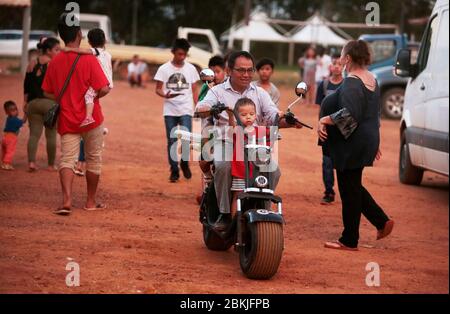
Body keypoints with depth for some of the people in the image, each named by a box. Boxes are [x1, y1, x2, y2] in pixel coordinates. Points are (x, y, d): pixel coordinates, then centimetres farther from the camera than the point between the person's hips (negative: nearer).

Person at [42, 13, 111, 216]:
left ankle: (67, 200, -24)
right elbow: (104, 89, -18)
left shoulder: (55, 62, 1)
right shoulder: (88, 60, -13)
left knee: (67, 159, -2)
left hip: (66, 120, 3)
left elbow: (47, 93, 7)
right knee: (93, 159, 14)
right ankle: (91, 201, 24)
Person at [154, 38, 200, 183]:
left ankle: (185, 163, 9)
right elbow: (158, 89, 3)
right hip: (170, 110, 0)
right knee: (172, 141, 3)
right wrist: (166, 95, -19)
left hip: (186, 110, 0)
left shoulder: (191, 68, 4)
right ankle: (174, 171, 12)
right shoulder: (164, 69, 0)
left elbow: (194, 90, 9)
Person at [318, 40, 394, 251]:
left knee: (349, 190, -1)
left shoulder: (351, 83, -17)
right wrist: (375, 142, 26)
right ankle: (382, 221, 18)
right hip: (368, 140, 10)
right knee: (354, 187, 21)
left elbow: (349, 114, -29)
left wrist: (325, 120, -20)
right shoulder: (372, 81, 13)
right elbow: (375, 114, 20)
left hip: (351, 144, -10)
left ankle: (349, 241, 7)